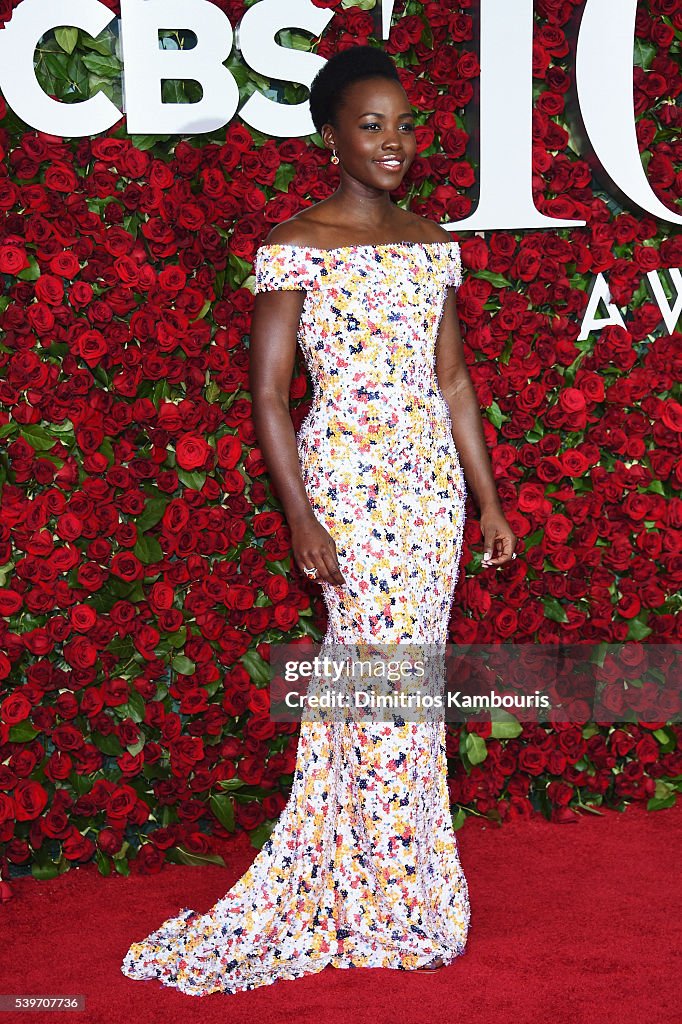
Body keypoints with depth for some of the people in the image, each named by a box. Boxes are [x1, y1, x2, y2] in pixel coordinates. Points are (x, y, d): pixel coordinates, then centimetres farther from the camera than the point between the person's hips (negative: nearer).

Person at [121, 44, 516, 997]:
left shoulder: (431, 242, 11)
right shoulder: (296, 247, -7)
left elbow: (452, 375, 15)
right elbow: (267, 392, -8)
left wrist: (488, 497, 13)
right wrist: (300, 517, -13)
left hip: (431, 476, 6)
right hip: (348, 477, -6)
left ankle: (365, 879, 24)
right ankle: (401, 907, 13)